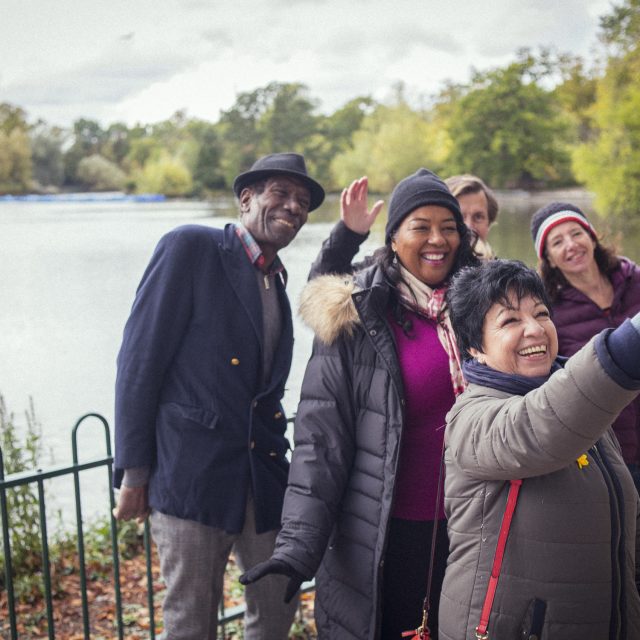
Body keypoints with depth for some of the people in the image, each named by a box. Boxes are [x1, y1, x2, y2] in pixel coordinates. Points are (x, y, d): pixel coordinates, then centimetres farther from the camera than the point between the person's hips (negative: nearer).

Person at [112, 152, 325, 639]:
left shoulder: (277, 279, 15)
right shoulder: (190, 248, -6)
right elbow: (139, 358, -10)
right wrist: (134, 471, -12)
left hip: (264, 474, 7)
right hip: (192, 470, -6)